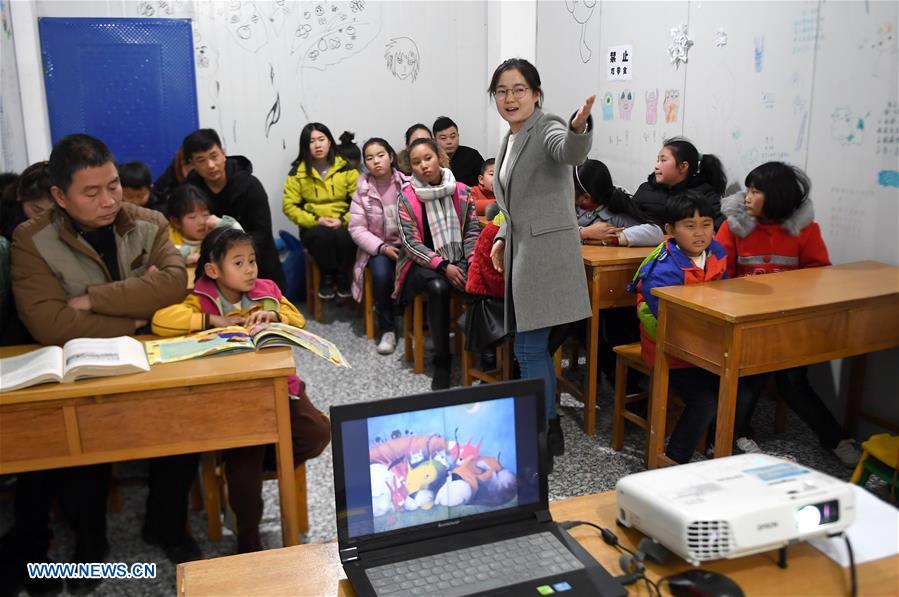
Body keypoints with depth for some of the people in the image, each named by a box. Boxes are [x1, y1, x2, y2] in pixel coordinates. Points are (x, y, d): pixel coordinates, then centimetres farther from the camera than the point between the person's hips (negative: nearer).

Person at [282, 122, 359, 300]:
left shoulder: (346, 168, 3)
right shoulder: (298, 172, 2)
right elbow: (289, 206, -1)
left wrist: (343, 220, -17)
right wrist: (315, 220, -14)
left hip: (342, 224, 0)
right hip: (313, 226, 0)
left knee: (345, 236, -35)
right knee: (323, 235, -35)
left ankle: (342, 276, -7)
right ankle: (327, 277, -9)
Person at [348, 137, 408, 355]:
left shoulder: (407, 184, -4)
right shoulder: (362, 190, 0)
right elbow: (357, 228, -2)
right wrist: (382, 248, -14)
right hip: (378, 248, 1)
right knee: (381, 274, -29)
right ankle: (387, 330, -10)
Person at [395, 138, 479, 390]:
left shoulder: (461, 192, 3)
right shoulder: (407, 198, -4)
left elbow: (472, 231, 6)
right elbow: (411, 242, -9)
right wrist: (443, 266, -20)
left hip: (458, 261, 2)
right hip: (423, 263, -2)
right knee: (438, 288, -35)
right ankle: (442, 362, -25)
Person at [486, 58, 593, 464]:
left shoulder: (547, 129, -10)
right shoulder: (509, 140, 16)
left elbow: (571, 153, -36)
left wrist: (579, 128, -56)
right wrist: (503, 238, 16)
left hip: (545, 252, -9)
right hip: (522, 251, 10)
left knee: (529, 350, -6)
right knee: (532, 348, 16)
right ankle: (549, 429, 30)